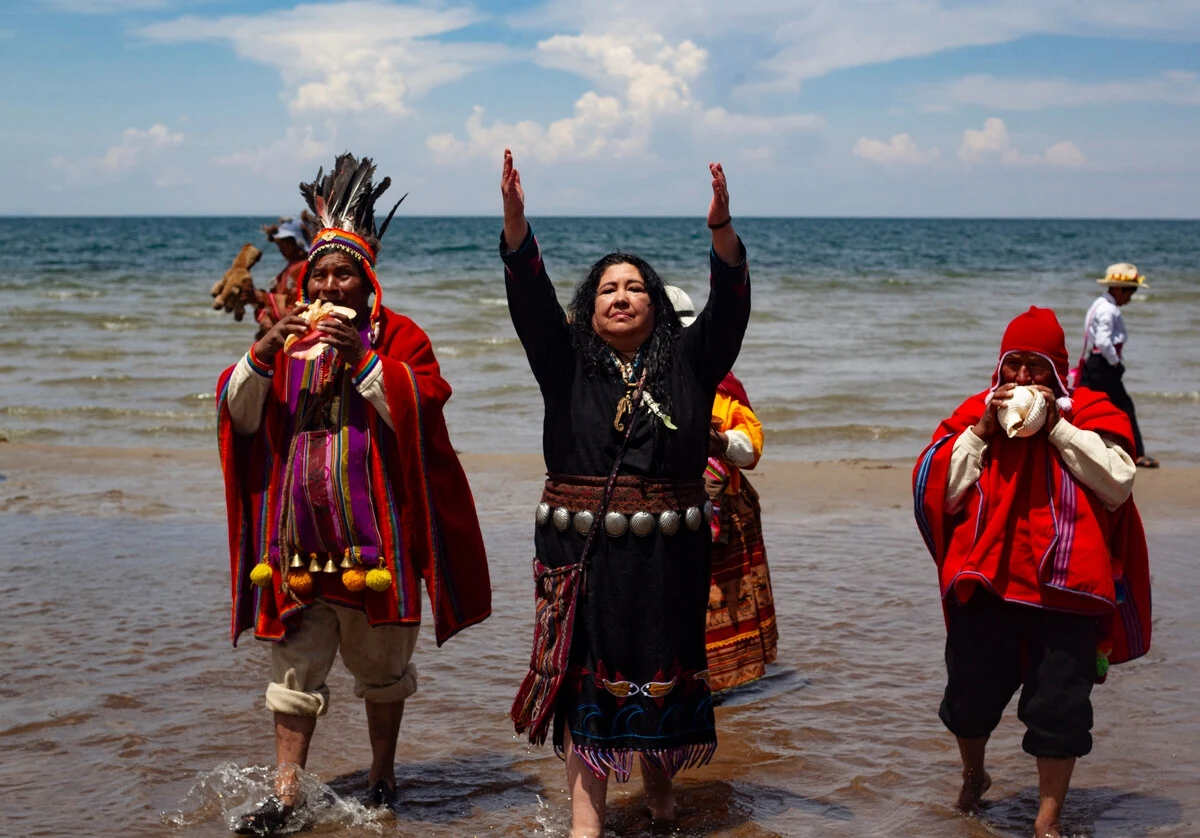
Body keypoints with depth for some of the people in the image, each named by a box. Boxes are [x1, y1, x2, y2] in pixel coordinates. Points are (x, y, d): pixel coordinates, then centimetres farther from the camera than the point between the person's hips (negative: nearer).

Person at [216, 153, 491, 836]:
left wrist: (360, 358, -19)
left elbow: (421, 411, -14)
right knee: (296, 669, 3)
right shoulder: (286, 337, 11)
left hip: (374, 536, -3)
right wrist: (266, 352, -12)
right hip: (298, 537, 3)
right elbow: (239, 413, 4)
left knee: (382, 667, 11)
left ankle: (383, 778, 28)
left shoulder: (398, 338, 0)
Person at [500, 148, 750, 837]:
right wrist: (515, 219, -21)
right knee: (588, 674, -1)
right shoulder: (568, 364, 7)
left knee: (664, 669, 9)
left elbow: (730, 304, -6)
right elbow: (531, 296, -5)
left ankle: (659, 777, 32)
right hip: (583, 549, 0)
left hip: (669, 552, 1)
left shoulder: (689, 361, 7)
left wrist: (722, 228, -23)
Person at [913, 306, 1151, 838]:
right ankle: (973, 776, 44)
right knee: (971, 695, 15)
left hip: (1064, 587, -2)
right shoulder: (976, 413, 6)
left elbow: (1118, 484, -12)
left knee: (1059, 706, 0)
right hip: (985, 584, 2)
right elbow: (934, 489, -2)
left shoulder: (1089, 413, 2)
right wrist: (983, 430, -9)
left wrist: (1057, 426, -13)